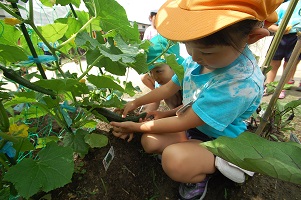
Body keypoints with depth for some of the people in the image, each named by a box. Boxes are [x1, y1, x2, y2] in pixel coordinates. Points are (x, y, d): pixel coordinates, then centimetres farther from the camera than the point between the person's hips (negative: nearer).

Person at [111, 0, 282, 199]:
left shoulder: (240, 84, -34)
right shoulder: (197, 60, -11)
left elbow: (183, 122, -27)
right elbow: (168, 88, 5)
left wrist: (137, 127, -15)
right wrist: (136, 102, 8)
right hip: (192, 127, 7)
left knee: (174, 158, -34)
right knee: (149, 141, -8)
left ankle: (201, 175, 1)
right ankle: (199, 165, 9)